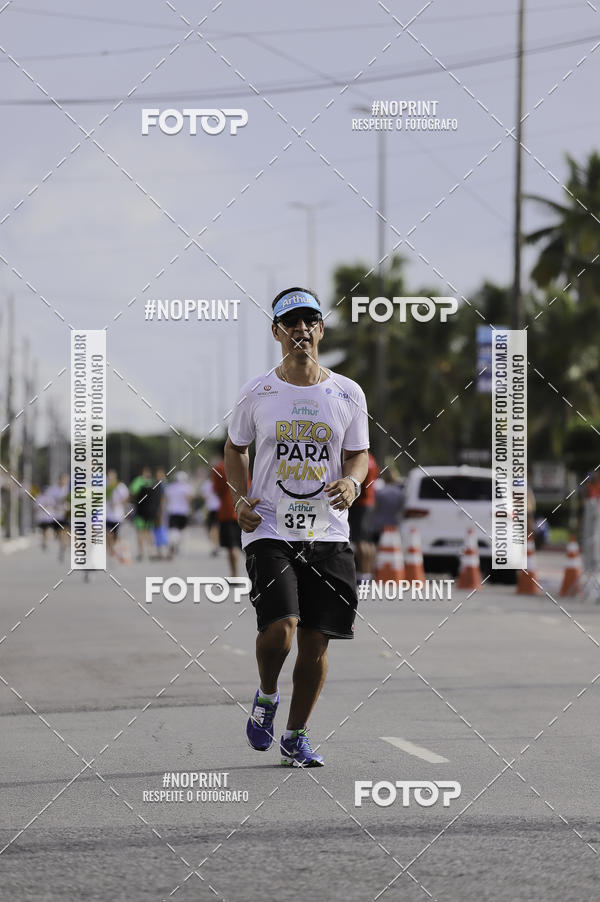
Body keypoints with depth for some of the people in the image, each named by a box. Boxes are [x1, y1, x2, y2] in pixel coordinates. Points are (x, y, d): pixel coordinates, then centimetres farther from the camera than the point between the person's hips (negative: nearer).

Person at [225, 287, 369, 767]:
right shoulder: (258, 394, 1)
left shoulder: (348, 394, 4)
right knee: (279, 628, -19)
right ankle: (266, 696, 13)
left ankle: (296, 736, 19)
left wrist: (351, 481, -14)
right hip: (270, 530, -2)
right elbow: (236, 447, 15)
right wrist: (240, 499, -1)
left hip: (328, 534, 2)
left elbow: (359, 454, 9)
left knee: (316, 640, 2)